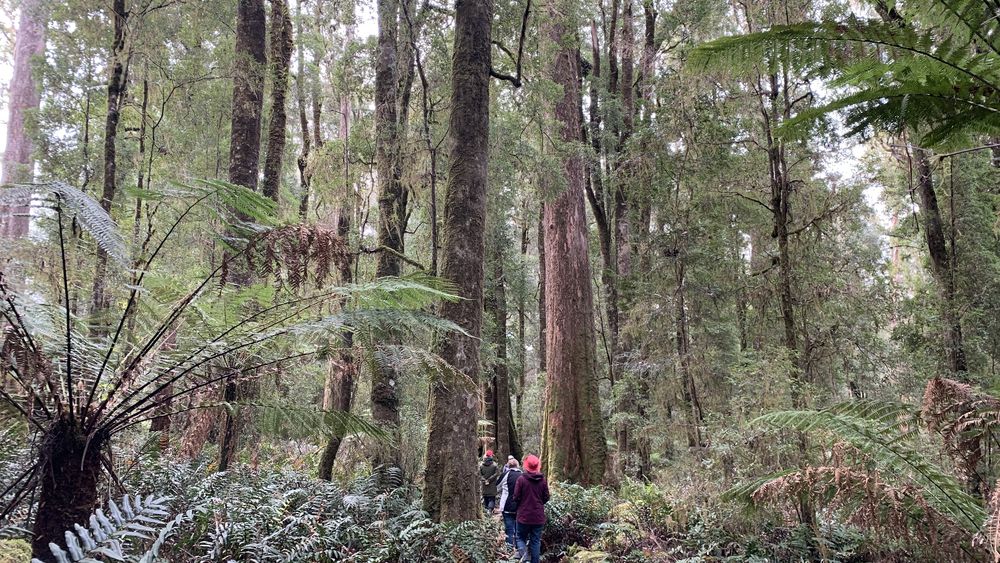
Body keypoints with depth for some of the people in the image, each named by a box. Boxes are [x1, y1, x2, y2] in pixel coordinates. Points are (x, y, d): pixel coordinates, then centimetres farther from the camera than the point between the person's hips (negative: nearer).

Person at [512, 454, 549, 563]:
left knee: (521, 538, 13)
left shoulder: (521, 479, -13)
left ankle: (523, 554, -12)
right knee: (536, 541, 11)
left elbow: (516, 497, -9)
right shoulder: (543, 480, -4)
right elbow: (546, 498, 3)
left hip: (524, 515, -2)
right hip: (538, 517, 2)